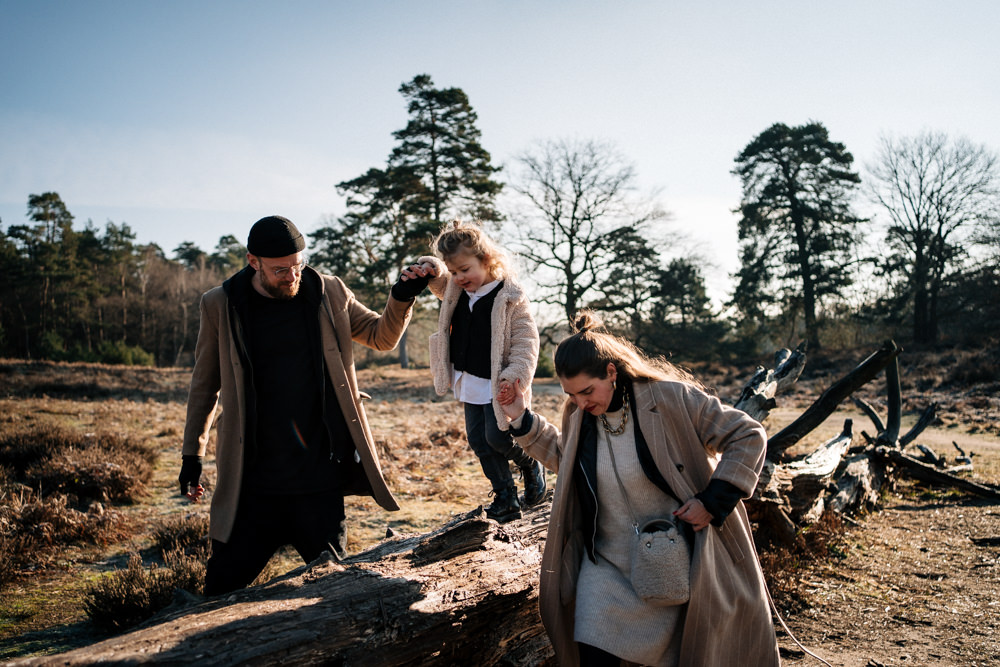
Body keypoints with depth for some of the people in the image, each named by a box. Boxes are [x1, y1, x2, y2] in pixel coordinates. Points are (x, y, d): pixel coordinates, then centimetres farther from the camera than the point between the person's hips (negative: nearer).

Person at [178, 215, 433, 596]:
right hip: (251, 481, 0)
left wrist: (401, 298, -4)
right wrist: (192, 454, 13)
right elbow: (205, 385, 10)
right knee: (223, 584, 6)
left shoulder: (329, 293, 2)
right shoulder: (220, 305, 0)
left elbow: (382, 337, 14)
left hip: (320, 477, 1)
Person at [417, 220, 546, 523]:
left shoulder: (510, 297, -17)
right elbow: (441, 285, 22)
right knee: (479, 441, 8)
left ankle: (530, 463, 23)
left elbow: (526, 340, -16)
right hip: (470, 384, 7)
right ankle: (506, 498, 19)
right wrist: (433, 271, -2)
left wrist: (514, 374, -26)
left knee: (497, 437, -9)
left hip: (497, 385, -7)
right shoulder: (456, 292, 2)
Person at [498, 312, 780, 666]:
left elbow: (748, 436, -13)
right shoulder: (578, 415, -3)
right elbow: (562, 454, 19)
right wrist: (521, 419, 7)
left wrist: (713, 502, -19)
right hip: (607, 561, 4)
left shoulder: (671, 398, -19)